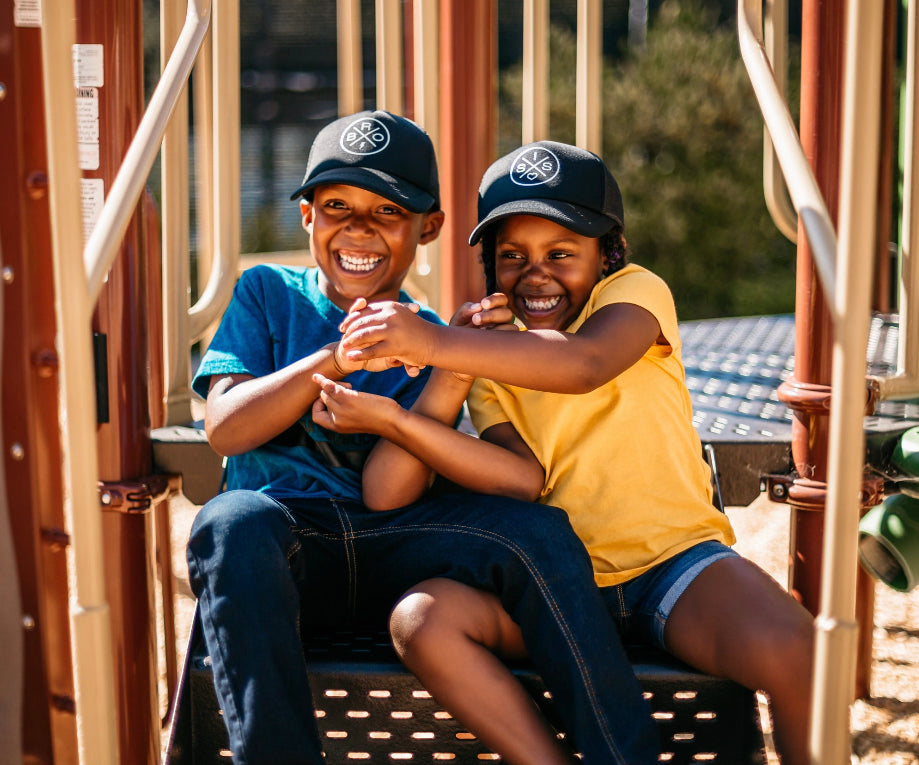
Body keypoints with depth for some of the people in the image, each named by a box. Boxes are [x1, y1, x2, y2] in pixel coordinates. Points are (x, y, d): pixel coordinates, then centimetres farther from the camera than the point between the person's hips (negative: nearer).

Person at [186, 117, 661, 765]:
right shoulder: (267, 295, 13)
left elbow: (389, 493, -2)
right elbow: (226, 430, -3)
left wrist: (449, 372, -15)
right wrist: (337, 359, -13)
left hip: (387, 551, 1)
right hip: (283, 540, -1)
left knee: (536, 529, -24)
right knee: (233, 521, -36)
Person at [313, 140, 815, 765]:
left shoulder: (636, 292, 2)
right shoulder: (490, 363, 13)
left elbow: (586, 363, -23)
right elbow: (525, 479, -7)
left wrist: (437, 344, -34)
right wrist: (390, 419, -16)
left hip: (674, 556, -3)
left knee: (789, 648, -32)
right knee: (420, 617, -23)